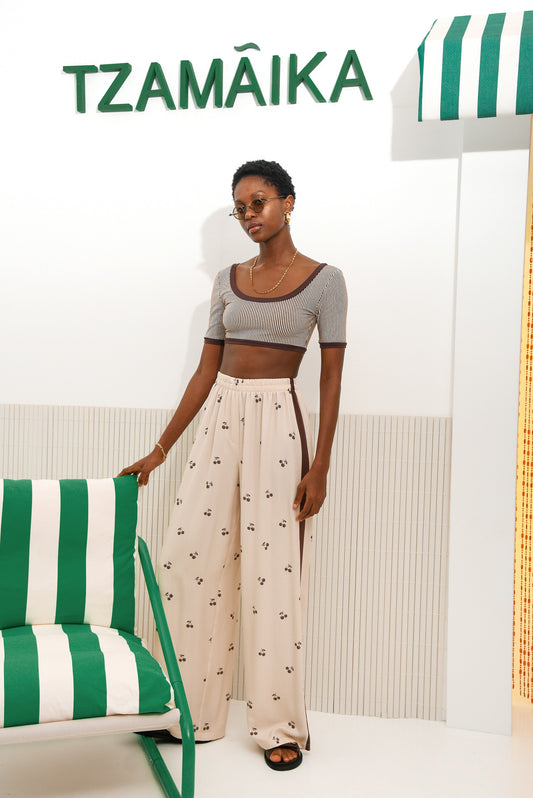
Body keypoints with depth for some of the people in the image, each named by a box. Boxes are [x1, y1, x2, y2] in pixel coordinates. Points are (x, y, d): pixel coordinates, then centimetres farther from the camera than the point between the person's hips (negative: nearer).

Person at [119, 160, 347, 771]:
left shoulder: (323, 280, 0)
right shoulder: (228, 280, 12)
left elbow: (332, 377, -3)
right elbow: (206, 370, 11)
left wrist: (320, 465, -10)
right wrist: (159, 450, 9)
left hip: (278, 423, -5)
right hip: (219, 421, 5)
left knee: (272, 572, 0)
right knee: (188, 562, 4)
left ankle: (280, 725, 18)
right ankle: (191, 711, 22)